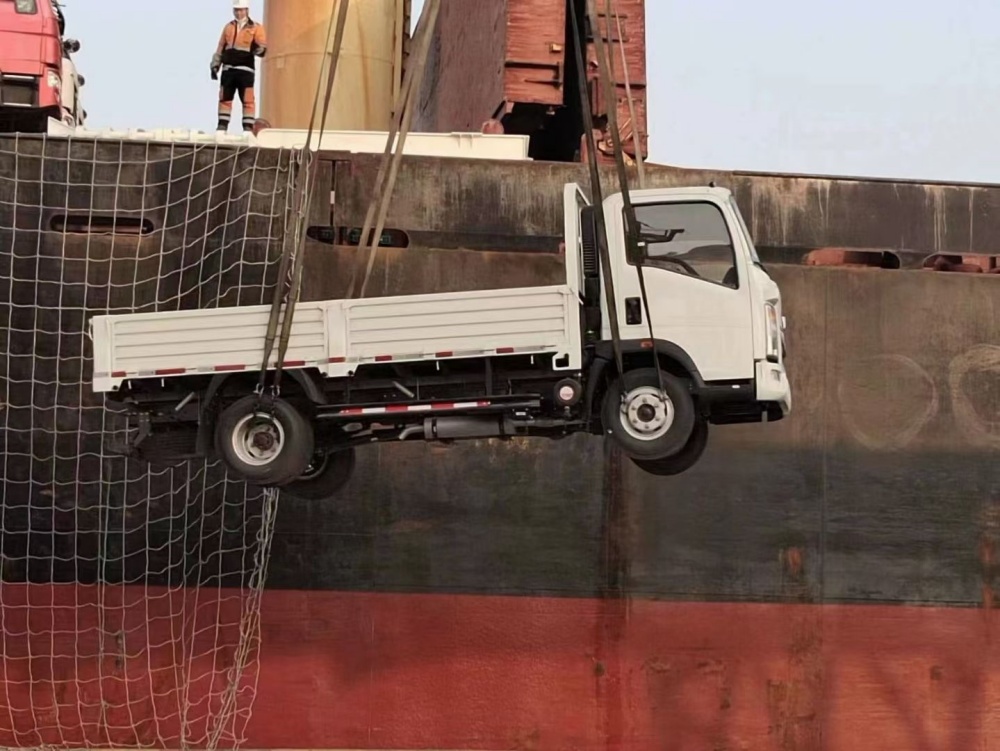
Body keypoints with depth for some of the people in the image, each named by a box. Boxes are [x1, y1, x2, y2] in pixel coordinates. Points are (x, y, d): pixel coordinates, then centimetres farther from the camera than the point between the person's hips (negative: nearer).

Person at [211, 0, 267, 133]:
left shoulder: (256, 27, 2)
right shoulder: (228, 27, 16)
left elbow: (263, 49, -6)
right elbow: (220, 48, 18)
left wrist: (257, 48, -28)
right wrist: (215, 65, 11)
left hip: (245, 69, -4)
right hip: (228, 69, 4)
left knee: (247, 100, -8)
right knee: (224, 99, 5)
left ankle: (248, 128, -6)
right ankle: (222, 127, 9)